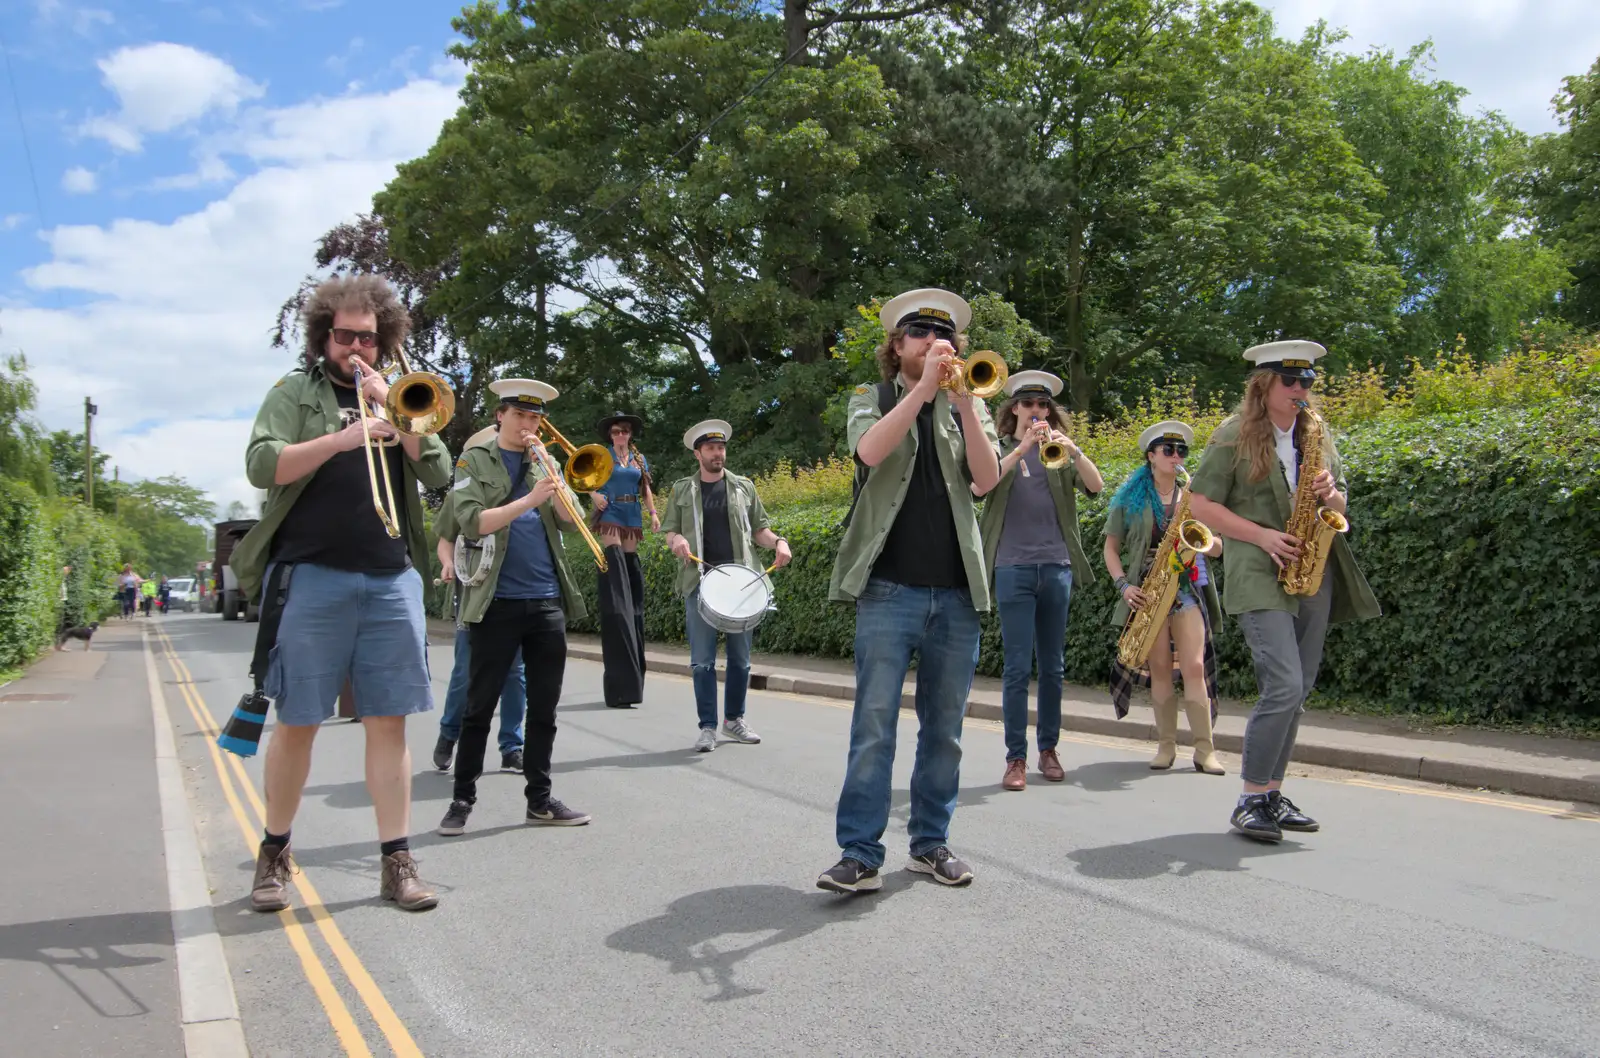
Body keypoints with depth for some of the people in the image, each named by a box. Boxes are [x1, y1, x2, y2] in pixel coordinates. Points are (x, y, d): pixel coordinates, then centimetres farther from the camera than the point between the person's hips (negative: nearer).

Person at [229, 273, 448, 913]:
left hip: (391, 579, 2)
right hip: (312, 576, -2)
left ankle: (397, 861, 8)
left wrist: (390, 408, -3)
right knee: (296, 722, 3)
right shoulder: (296, 393, 10)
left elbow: (439, 472, 5)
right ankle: (274, 853, 20)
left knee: (389, 721, 2)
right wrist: (340, 438, -16)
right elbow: (261, 466, -6)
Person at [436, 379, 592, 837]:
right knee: (480, 707, 2)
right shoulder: (475, 459, 2)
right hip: (497, 602, -4)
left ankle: (540, 800, 17)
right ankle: (462, 800, 14)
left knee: (544, 707, 8)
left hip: (547, 600, 4)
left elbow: (571, 520, 4)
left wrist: (551, 478, -9)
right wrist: (529, 499, -19)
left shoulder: (545, 460, 14)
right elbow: (473, 522, -12)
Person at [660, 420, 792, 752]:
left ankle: (734, 719, 22)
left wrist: (778, 542, -7)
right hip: (699, 582, -1)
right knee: (702, 660, -1)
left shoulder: (743, 487, 11)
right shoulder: (682, 490, 10)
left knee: (740, 657, 6)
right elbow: (669, 531, 11)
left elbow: (758, 529, 13)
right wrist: (676, 540, -12)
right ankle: (707, 727, 7)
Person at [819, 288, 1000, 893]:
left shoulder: (969, 407, 14)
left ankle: (931, 842, 21)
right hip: (889, 589, -3)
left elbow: (986, 480, -4)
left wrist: (964, 399, -13)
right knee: (874, 724, -6)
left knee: (944, 728, 9)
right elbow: (869, 451, -15)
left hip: (956, 593, 3)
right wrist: (923, 387, -18)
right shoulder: (871, 399, 8)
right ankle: (860, 854, -1)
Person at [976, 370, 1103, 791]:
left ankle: (1049, 748, 20)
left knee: (1053, 665, 8)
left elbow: (1096, 487, -3)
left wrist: (1072, 450, -19)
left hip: (1056, 566, 3)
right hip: (1013, 567, -3)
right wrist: (1023, 447, -22)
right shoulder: (1000, 448, 7)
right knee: (1018, 667, -5)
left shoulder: (1059, 451, 13)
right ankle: (1015, 757, 1)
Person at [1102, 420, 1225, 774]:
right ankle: (1166, 746, 9)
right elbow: (1111, 548, 6)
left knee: (1194, 667, -8)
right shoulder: (1130, 498, 5)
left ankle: (1205, 750, -2)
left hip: (1188, 588, 1)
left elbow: (1217, 547, 13)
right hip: (1147, 592, -1)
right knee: (1159, 669, -1)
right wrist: (1123, 585, -8)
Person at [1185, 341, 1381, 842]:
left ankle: (1272, 792, 19)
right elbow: (1201, 504, -5)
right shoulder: (1234, 436, -3)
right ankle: (1250, 800, -5)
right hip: (1260, 575, -6)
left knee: (1296, 691, 7)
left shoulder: (1318, 435, 14)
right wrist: (1261, 535, -14)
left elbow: (1340, 504, 21)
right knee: (1285, 685, -16)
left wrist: (1330, 494, -3)